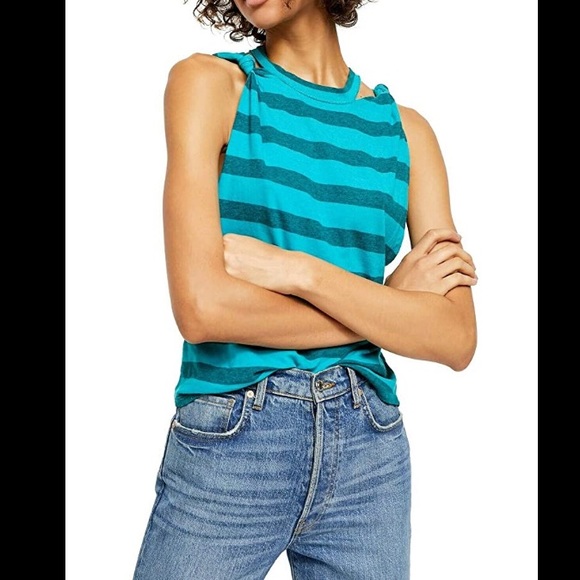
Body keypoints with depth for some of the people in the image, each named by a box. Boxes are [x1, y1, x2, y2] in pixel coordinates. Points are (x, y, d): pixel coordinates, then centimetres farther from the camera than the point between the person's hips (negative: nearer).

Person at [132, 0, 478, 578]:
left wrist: (298, 270, -15)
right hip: (227, 444, -2)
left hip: (371, 449, 3)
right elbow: (201, 309, -17)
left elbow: (457, 341, -4)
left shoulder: (404, 127, 4)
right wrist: (389, 304, -8)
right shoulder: (209, 81, -4)